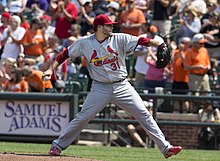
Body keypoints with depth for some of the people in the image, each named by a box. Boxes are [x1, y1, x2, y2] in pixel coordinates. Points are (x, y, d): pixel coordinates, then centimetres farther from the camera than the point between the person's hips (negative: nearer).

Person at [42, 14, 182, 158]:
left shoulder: (119, 39, -2)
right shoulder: (84, 43, -1)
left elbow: (140, 41, -12)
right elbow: (65, 54, 7)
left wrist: (159, 45, -28)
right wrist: (51, 69, -4)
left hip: (122, 86, 1)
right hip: (100, 88, -1)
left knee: (144, 115, -4)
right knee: (82, 118, -5)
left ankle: (165, 147, -1)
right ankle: (58, 145, 9)